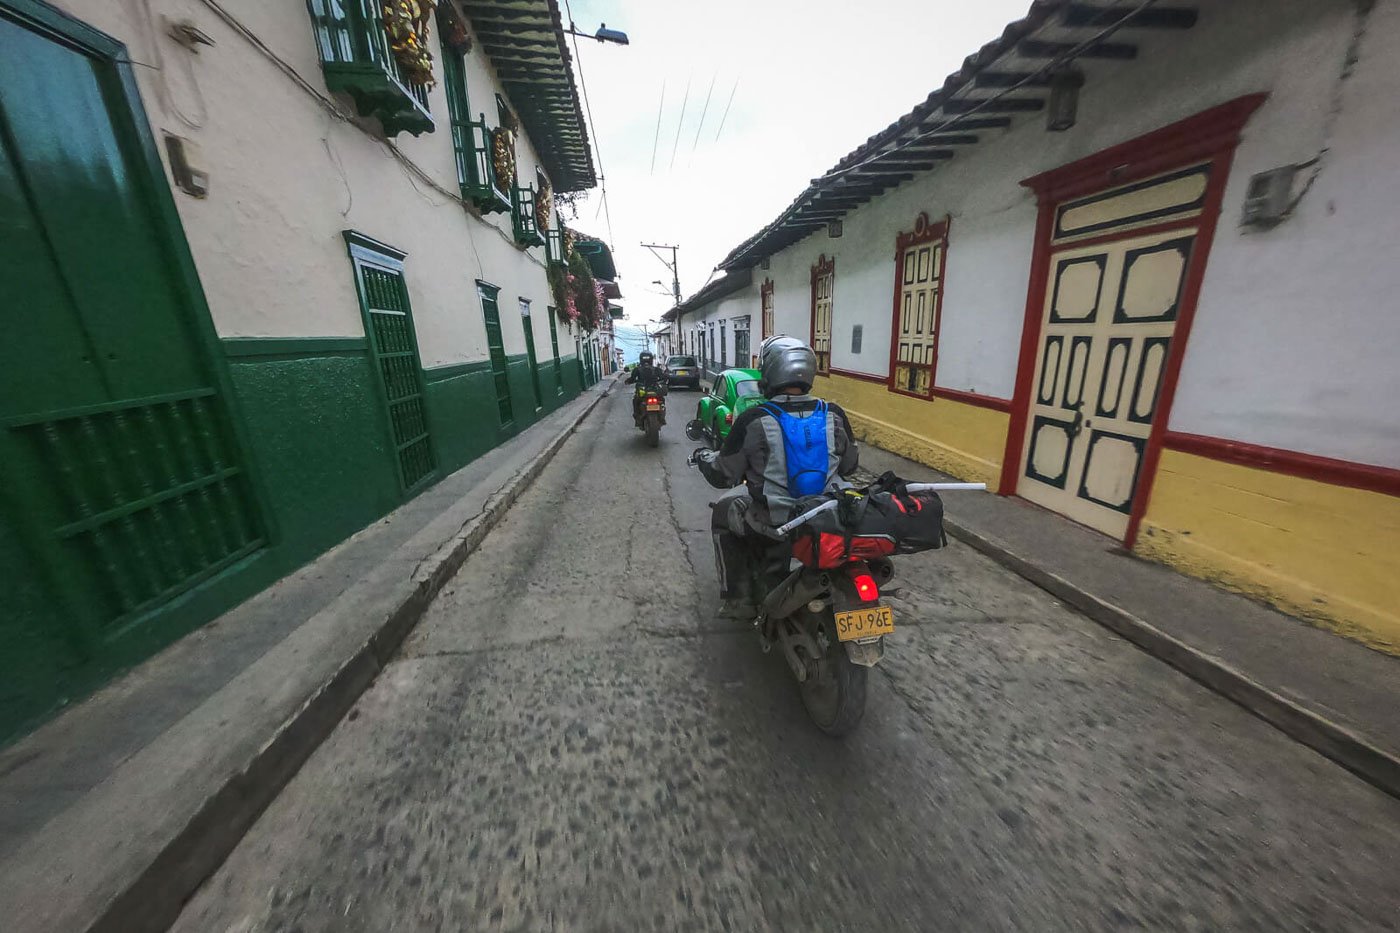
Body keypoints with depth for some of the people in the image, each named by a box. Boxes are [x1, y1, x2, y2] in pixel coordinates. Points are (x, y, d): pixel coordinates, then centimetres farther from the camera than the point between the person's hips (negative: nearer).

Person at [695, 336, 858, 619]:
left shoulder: (753, 420, -16)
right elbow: (849, 465, 10)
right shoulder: (834, 415, -6)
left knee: (722, 514, 23)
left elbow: (723, 476, -6)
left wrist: (703, 457, 15)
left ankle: (738, 599, 24)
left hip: (773, 522, -3)